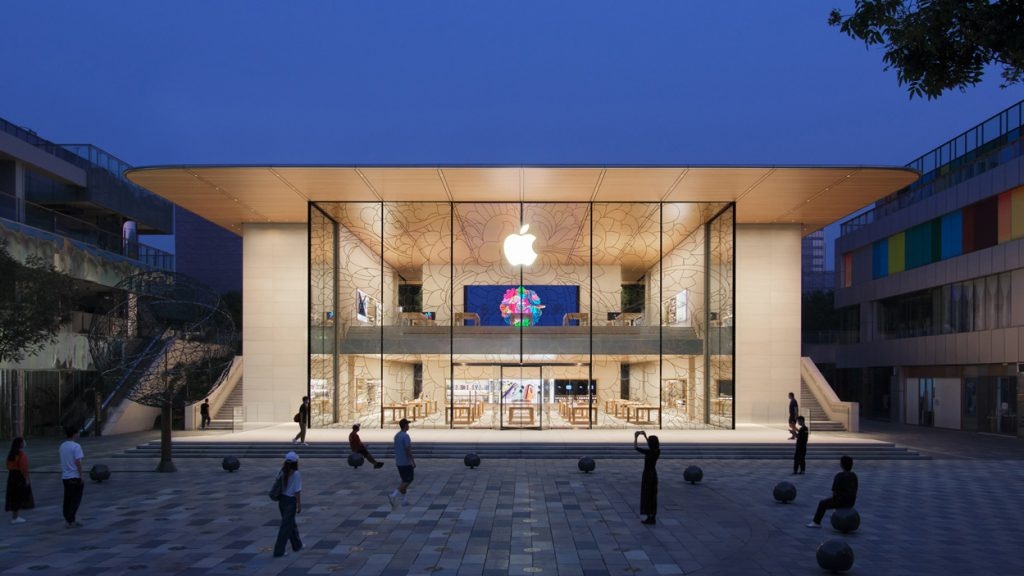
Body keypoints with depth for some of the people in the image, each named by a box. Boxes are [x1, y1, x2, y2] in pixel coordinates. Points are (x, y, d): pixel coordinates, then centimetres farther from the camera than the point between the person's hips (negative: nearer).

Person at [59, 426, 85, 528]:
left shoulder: (62, 446, 9)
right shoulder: (76, 446, -14)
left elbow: (63, 462, 12)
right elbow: (78, 462, -16)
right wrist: (81, 477, -13)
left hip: (65, 477, 7)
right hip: (75, 477, -7)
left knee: (67, 499, 12)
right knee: (76, 500, 0)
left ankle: (67, 520, 16)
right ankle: (71, 521, -2)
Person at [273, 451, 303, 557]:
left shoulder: (282, 472, 1)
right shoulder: (296, 474, -17)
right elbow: (297, 491, -17)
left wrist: (279, 501, 18)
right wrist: (299, 506, -10)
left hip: (282, 500, 7)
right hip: (290, 501, -7)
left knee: (291, 523, 22)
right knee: (286, 526, 2)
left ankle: (297, 545, 37)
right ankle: (278, 551, 5)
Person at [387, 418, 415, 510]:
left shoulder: (396, 436, 9)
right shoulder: (405, 436, -18)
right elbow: (408, 450, -22)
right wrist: (413, 462, -16)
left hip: (399, 462, 8)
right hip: (406, 463, -8)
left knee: (404, 481, 16)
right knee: (407, 481, -4)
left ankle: (404, 500, 16)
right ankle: (393, 496, -19)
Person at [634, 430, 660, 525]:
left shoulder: (648, 452, -22)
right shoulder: (657, 451, -3)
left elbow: (636, 447, -11)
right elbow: (652, 446, 20)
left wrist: (636, 437, 3)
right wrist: (645, 436, 23)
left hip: (647, 475, -7)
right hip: (654, 474, 7)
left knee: (647, 496, 2)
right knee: (653, 496, 12)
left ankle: (649, 518, 4)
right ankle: (652, 517, 17)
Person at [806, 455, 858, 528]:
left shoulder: (839, 476, -16)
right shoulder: (854, 476, 4)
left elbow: (834, 491, -14)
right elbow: (855, 490, 12)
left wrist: (834, 499, 7)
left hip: (841, 500, -6)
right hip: (851, 502, 6)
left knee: (822, 504, 16)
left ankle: (816, 522, 25)